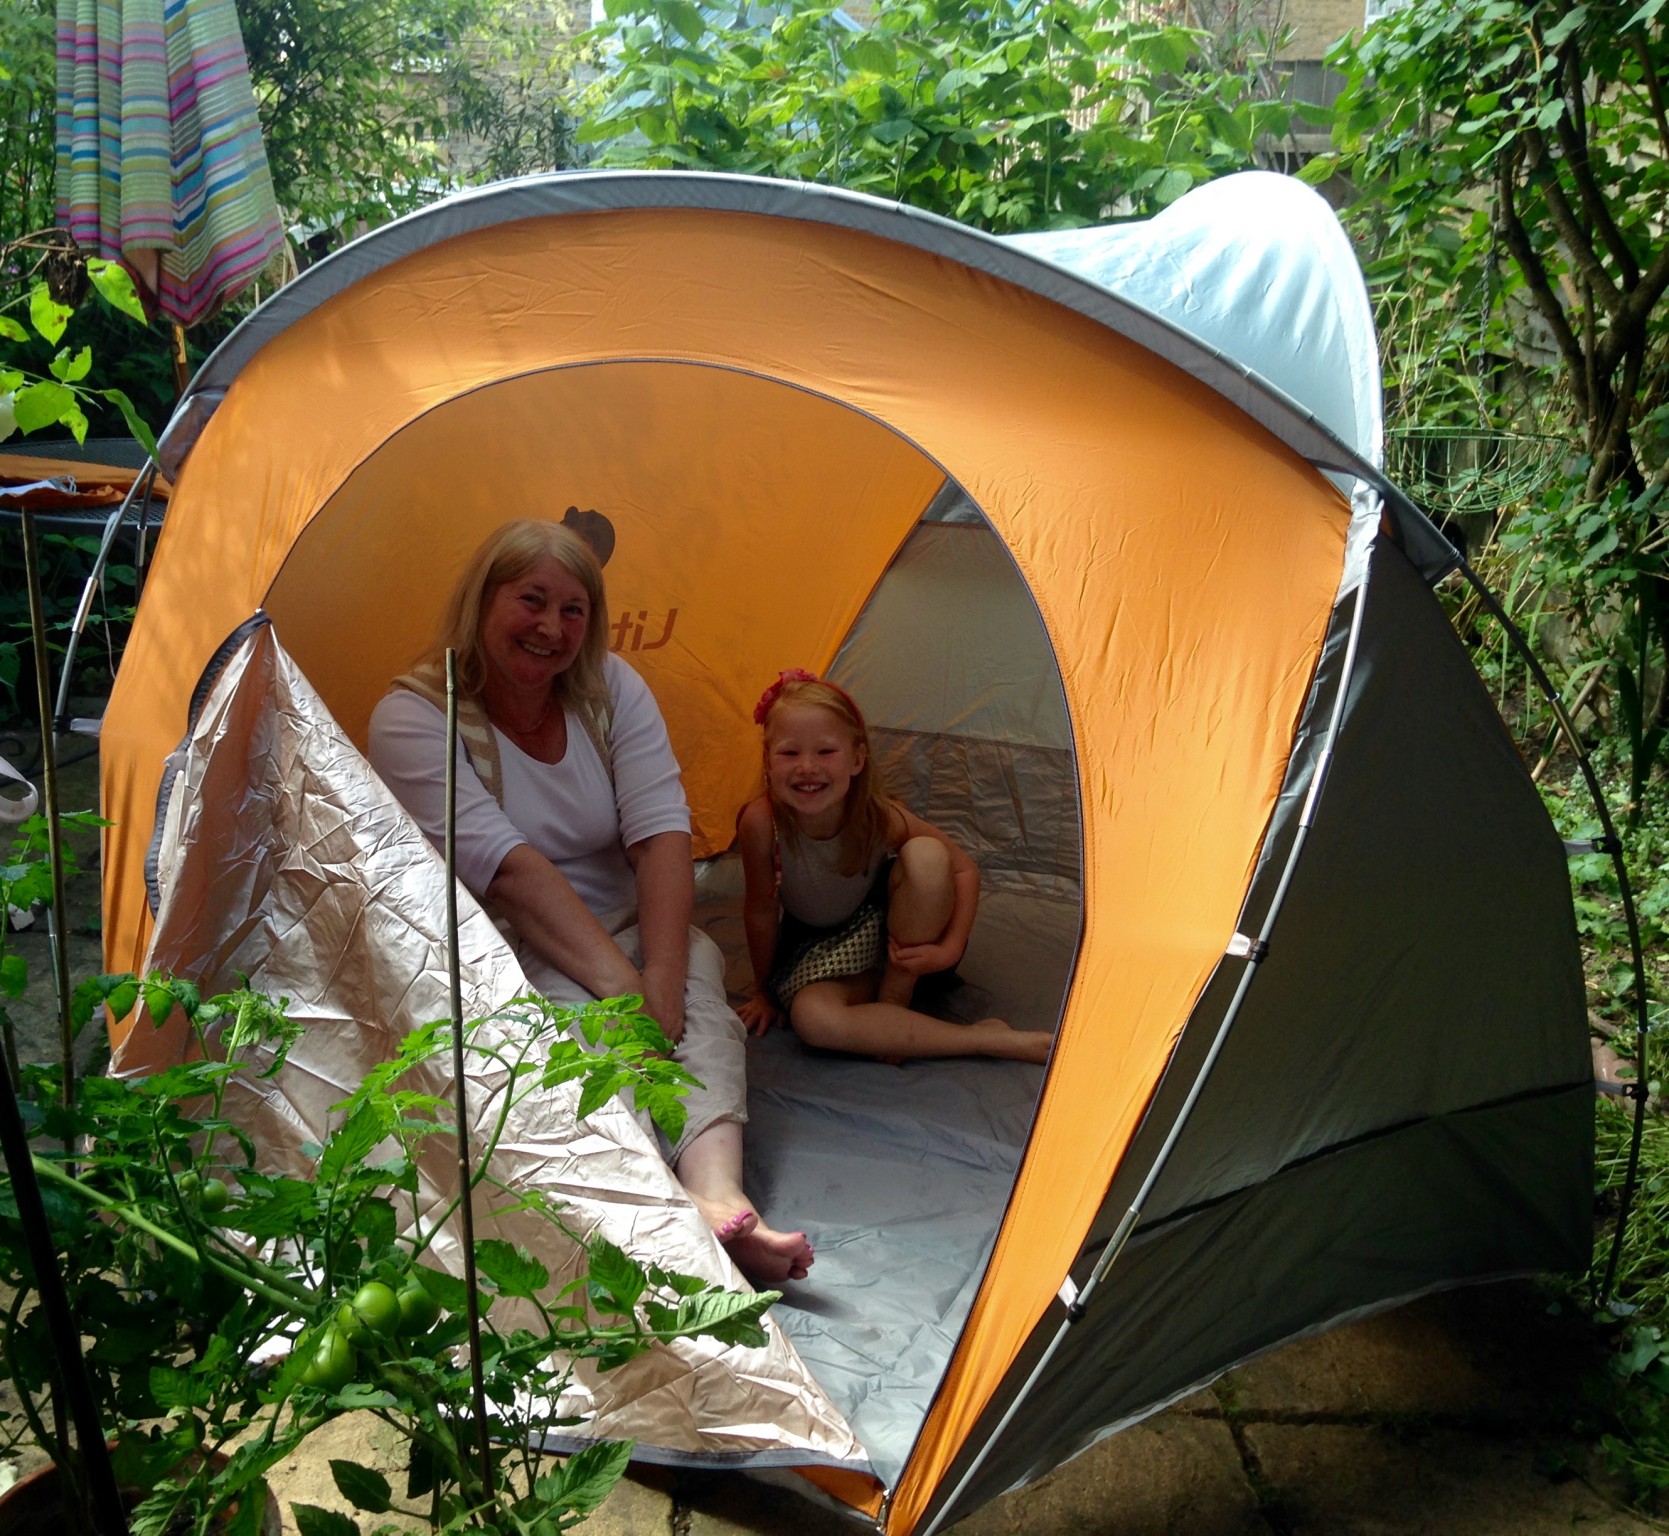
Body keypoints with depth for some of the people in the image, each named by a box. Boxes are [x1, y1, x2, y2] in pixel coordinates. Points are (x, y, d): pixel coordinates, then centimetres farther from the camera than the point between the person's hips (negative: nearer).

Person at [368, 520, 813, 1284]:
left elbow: (662, 834, -14)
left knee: (698, 963, -30)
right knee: (573, 1007, -36)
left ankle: (717, 1192, -52)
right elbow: (509, 870, -26)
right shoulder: (411, 719, -14)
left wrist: (661, 981, -30)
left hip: (618, 934, 4)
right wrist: (622, 987, -34)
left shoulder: (611, 688, -2)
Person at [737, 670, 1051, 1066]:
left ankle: (894, 1000, -13)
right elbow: (761, 911, -13)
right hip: (818, 950, 0)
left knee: (926, 855, -31)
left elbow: (964, 870, -11)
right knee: (812, 1017, -35)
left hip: (898, 936, 0)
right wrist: (764, 991, -1)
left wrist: (949, 949, -22)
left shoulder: (881, 817, -27)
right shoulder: (762, 822, -30)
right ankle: (991, 1040, -27)